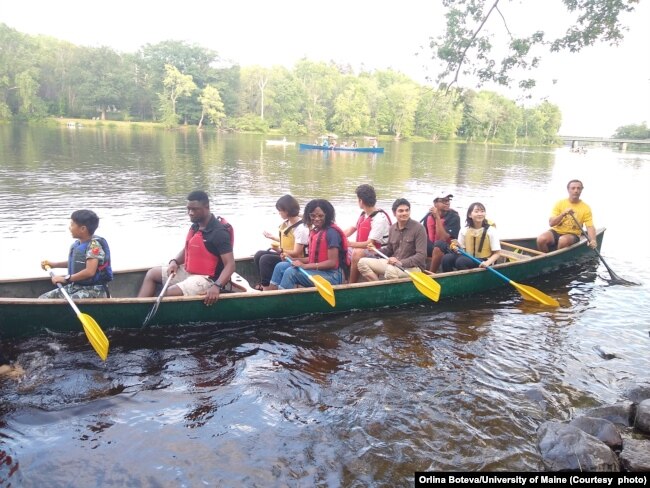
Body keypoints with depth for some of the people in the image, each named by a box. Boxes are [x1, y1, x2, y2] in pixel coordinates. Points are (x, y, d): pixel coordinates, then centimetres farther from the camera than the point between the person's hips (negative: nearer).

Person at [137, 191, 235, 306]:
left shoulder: (219, 232, -22)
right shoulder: (195, 226, 5)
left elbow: (230, 264, -27)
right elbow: (187, 249, 19)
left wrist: (217, 286, -40)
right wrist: (174, 262, -3)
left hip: (206, 278, -10)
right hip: (188, 271, 10)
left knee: (169, 294, -27)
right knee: (152, 274, 12)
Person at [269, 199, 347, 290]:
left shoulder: (331, 232, -15)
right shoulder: (314, 231, 10)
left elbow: (332, 262, -20)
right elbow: (315, 257, 13)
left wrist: (305, 266, -21)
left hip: (332, 275, -9)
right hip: (317, 270, 9)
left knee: (291, 272, -24)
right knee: (281, 266, 2)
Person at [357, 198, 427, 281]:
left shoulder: (418, 228, -10)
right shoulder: (392, 228, 10)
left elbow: (421, 255, -17)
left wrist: (401, 262, -28)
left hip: (412, 267, -7)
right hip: (392, 263, 7)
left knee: (391, 269, -39)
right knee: (363, 262, -5)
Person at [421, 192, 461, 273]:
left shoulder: (454, 217, -17)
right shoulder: (429, 215, -3)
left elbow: (443, 238, -27)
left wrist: (437, 217, -28)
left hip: (448, 248, -5)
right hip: (431, 247, 5)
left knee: (439, 244, -37)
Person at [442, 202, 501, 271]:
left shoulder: (491, 231, -7)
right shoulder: (464, 230, 2)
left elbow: (497, 253, -6)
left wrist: (487, 262, -23)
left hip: (482, 263, -4)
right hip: (468, 258, 4)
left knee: (461, 261, -32)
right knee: (446, 258, -23)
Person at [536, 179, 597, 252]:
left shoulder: (586, 208, 0)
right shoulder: (560, 203, 2)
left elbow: (590, 227, -8)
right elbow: (551, 223, -6)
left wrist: (593, 240, -27)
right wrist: (563, 214, -22)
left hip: (572, 235, -1)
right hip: (556, 231, 1)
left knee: (563, 240, -37)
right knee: (541, 239, -30)